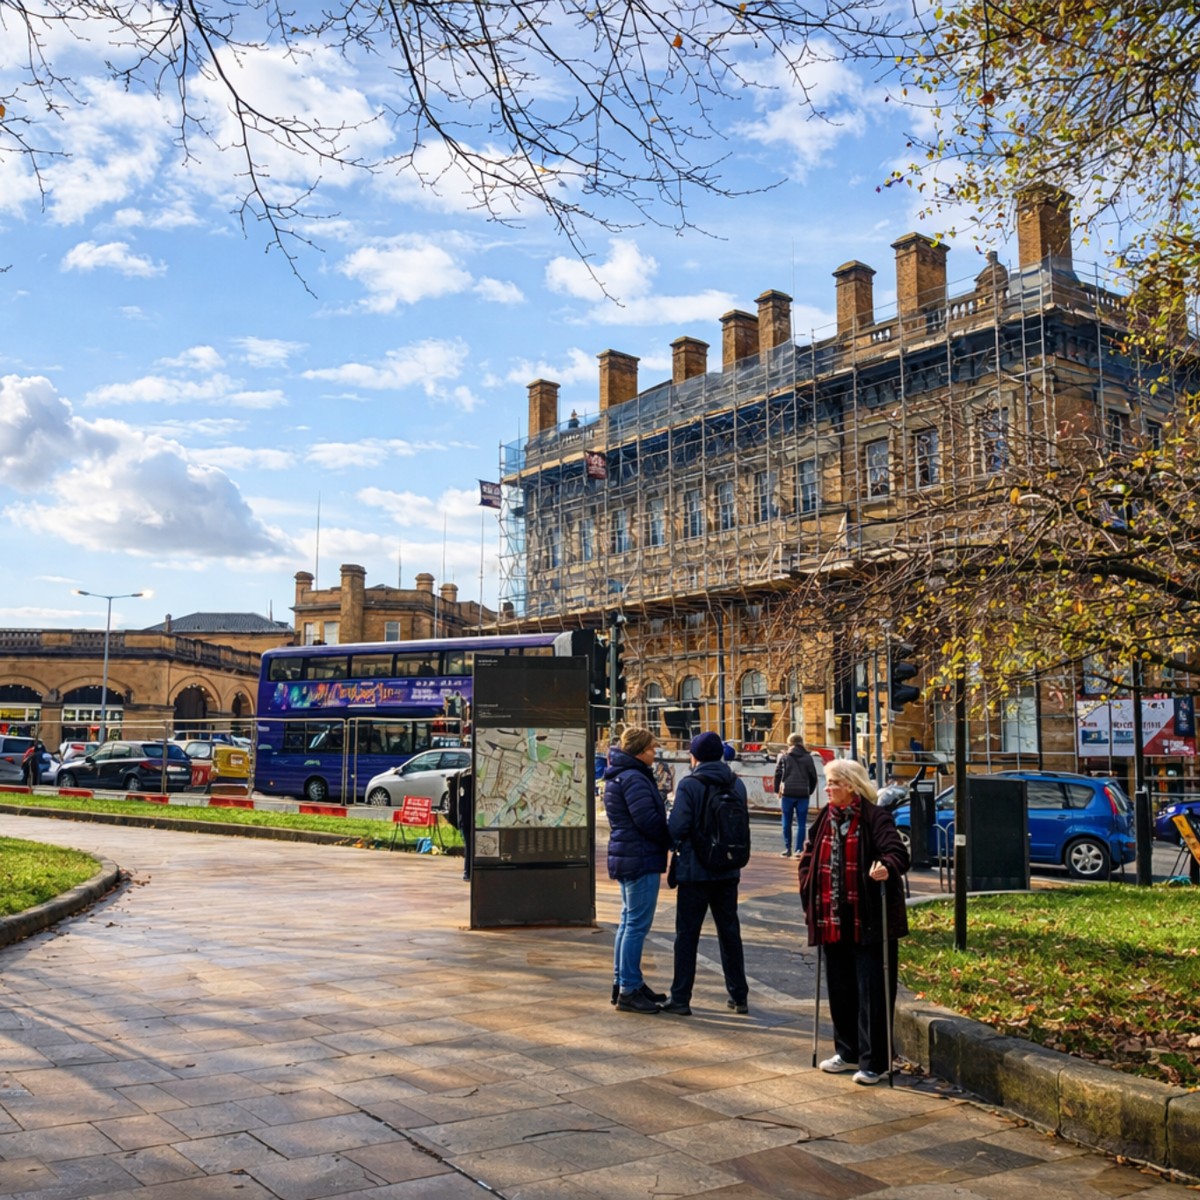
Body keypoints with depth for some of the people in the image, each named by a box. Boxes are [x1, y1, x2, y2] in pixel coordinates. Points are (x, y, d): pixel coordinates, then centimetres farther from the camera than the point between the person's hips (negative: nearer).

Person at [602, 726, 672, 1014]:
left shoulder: (618, 777, 15)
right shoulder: (634, 779, -18)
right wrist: (672, 841, -7)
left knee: (629, 922, 17)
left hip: (625, 858, 11)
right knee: (637, 925, -6)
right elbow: (648, 820, -22)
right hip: (641, 859, -11)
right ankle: (629, 991, -2)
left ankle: (623, 983, 26)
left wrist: (666, 840, 11)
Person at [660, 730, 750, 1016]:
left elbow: (677, 828, -17)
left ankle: (680, 998, 6)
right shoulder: (736, 784, 3)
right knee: (729, 931, 14)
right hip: (728, 870, 5)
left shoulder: (689, 785, -14)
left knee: (687, 933, 3)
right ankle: (738, 995, 19)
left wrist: (677, 845, 3)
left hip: (695, 870, -5)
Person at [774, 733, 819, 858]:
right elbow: (813, 776, 7)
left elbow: (778, 774, 0)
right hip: (803, 794, 1)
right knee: (801, 823, 3)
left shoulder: (784, 756, 4)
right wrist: (810, 791, 17)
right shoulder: (808, 757, 8)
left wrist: (777, 790, 9)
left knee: (787, 822, 9)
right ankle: (799, 850, 0)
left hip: (787, 793, 0)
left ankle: (788, 849, 9)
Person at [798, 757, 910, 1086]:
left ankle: (873, 1062, 10)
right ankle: (848, 1052, 30)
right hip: (833, 921, 7)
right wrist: (810, 901, 7)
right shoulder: (825, 818, 9)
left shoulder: (874, 817, -11)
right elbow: (808, 858, 15)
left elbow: (898, 852, -21)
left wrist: (887, 866, -43)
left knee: (872, 991, 0)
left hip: (870, 921, -7)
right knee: (840, 988, 15)